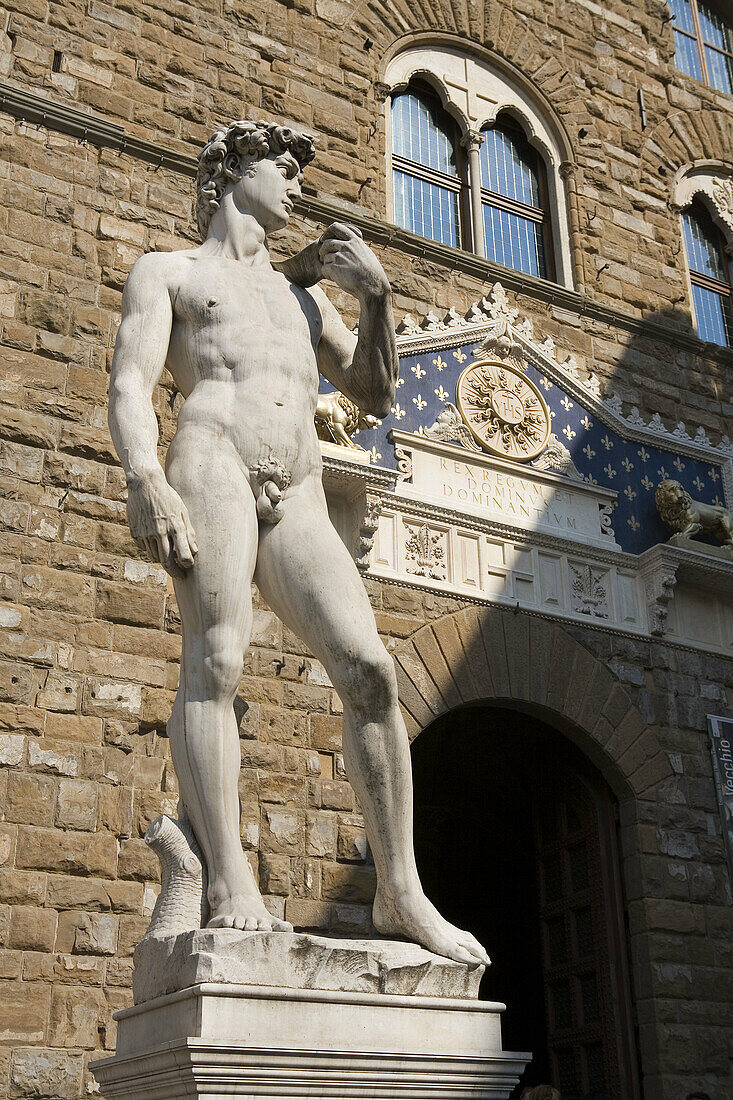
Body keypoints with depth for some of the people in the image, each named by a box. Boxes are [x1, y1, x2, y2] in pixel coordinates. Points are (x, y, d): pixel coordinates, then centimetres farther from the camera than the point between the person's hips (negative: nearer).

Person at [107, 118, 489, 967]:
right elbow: (130, 385, 2)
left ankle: (399, 894, -10)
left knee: (369, 669, -12)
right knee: (216, 659, -22)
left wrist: (376, 295, 18)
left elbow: (374, 395, 32)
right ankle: (230, 889, -27)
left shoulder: (301, 293, 35)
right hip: (213, 461, -4)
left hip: (298, 502, 4)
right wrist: (144, 478, -18)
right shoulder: (168, 271, 19)